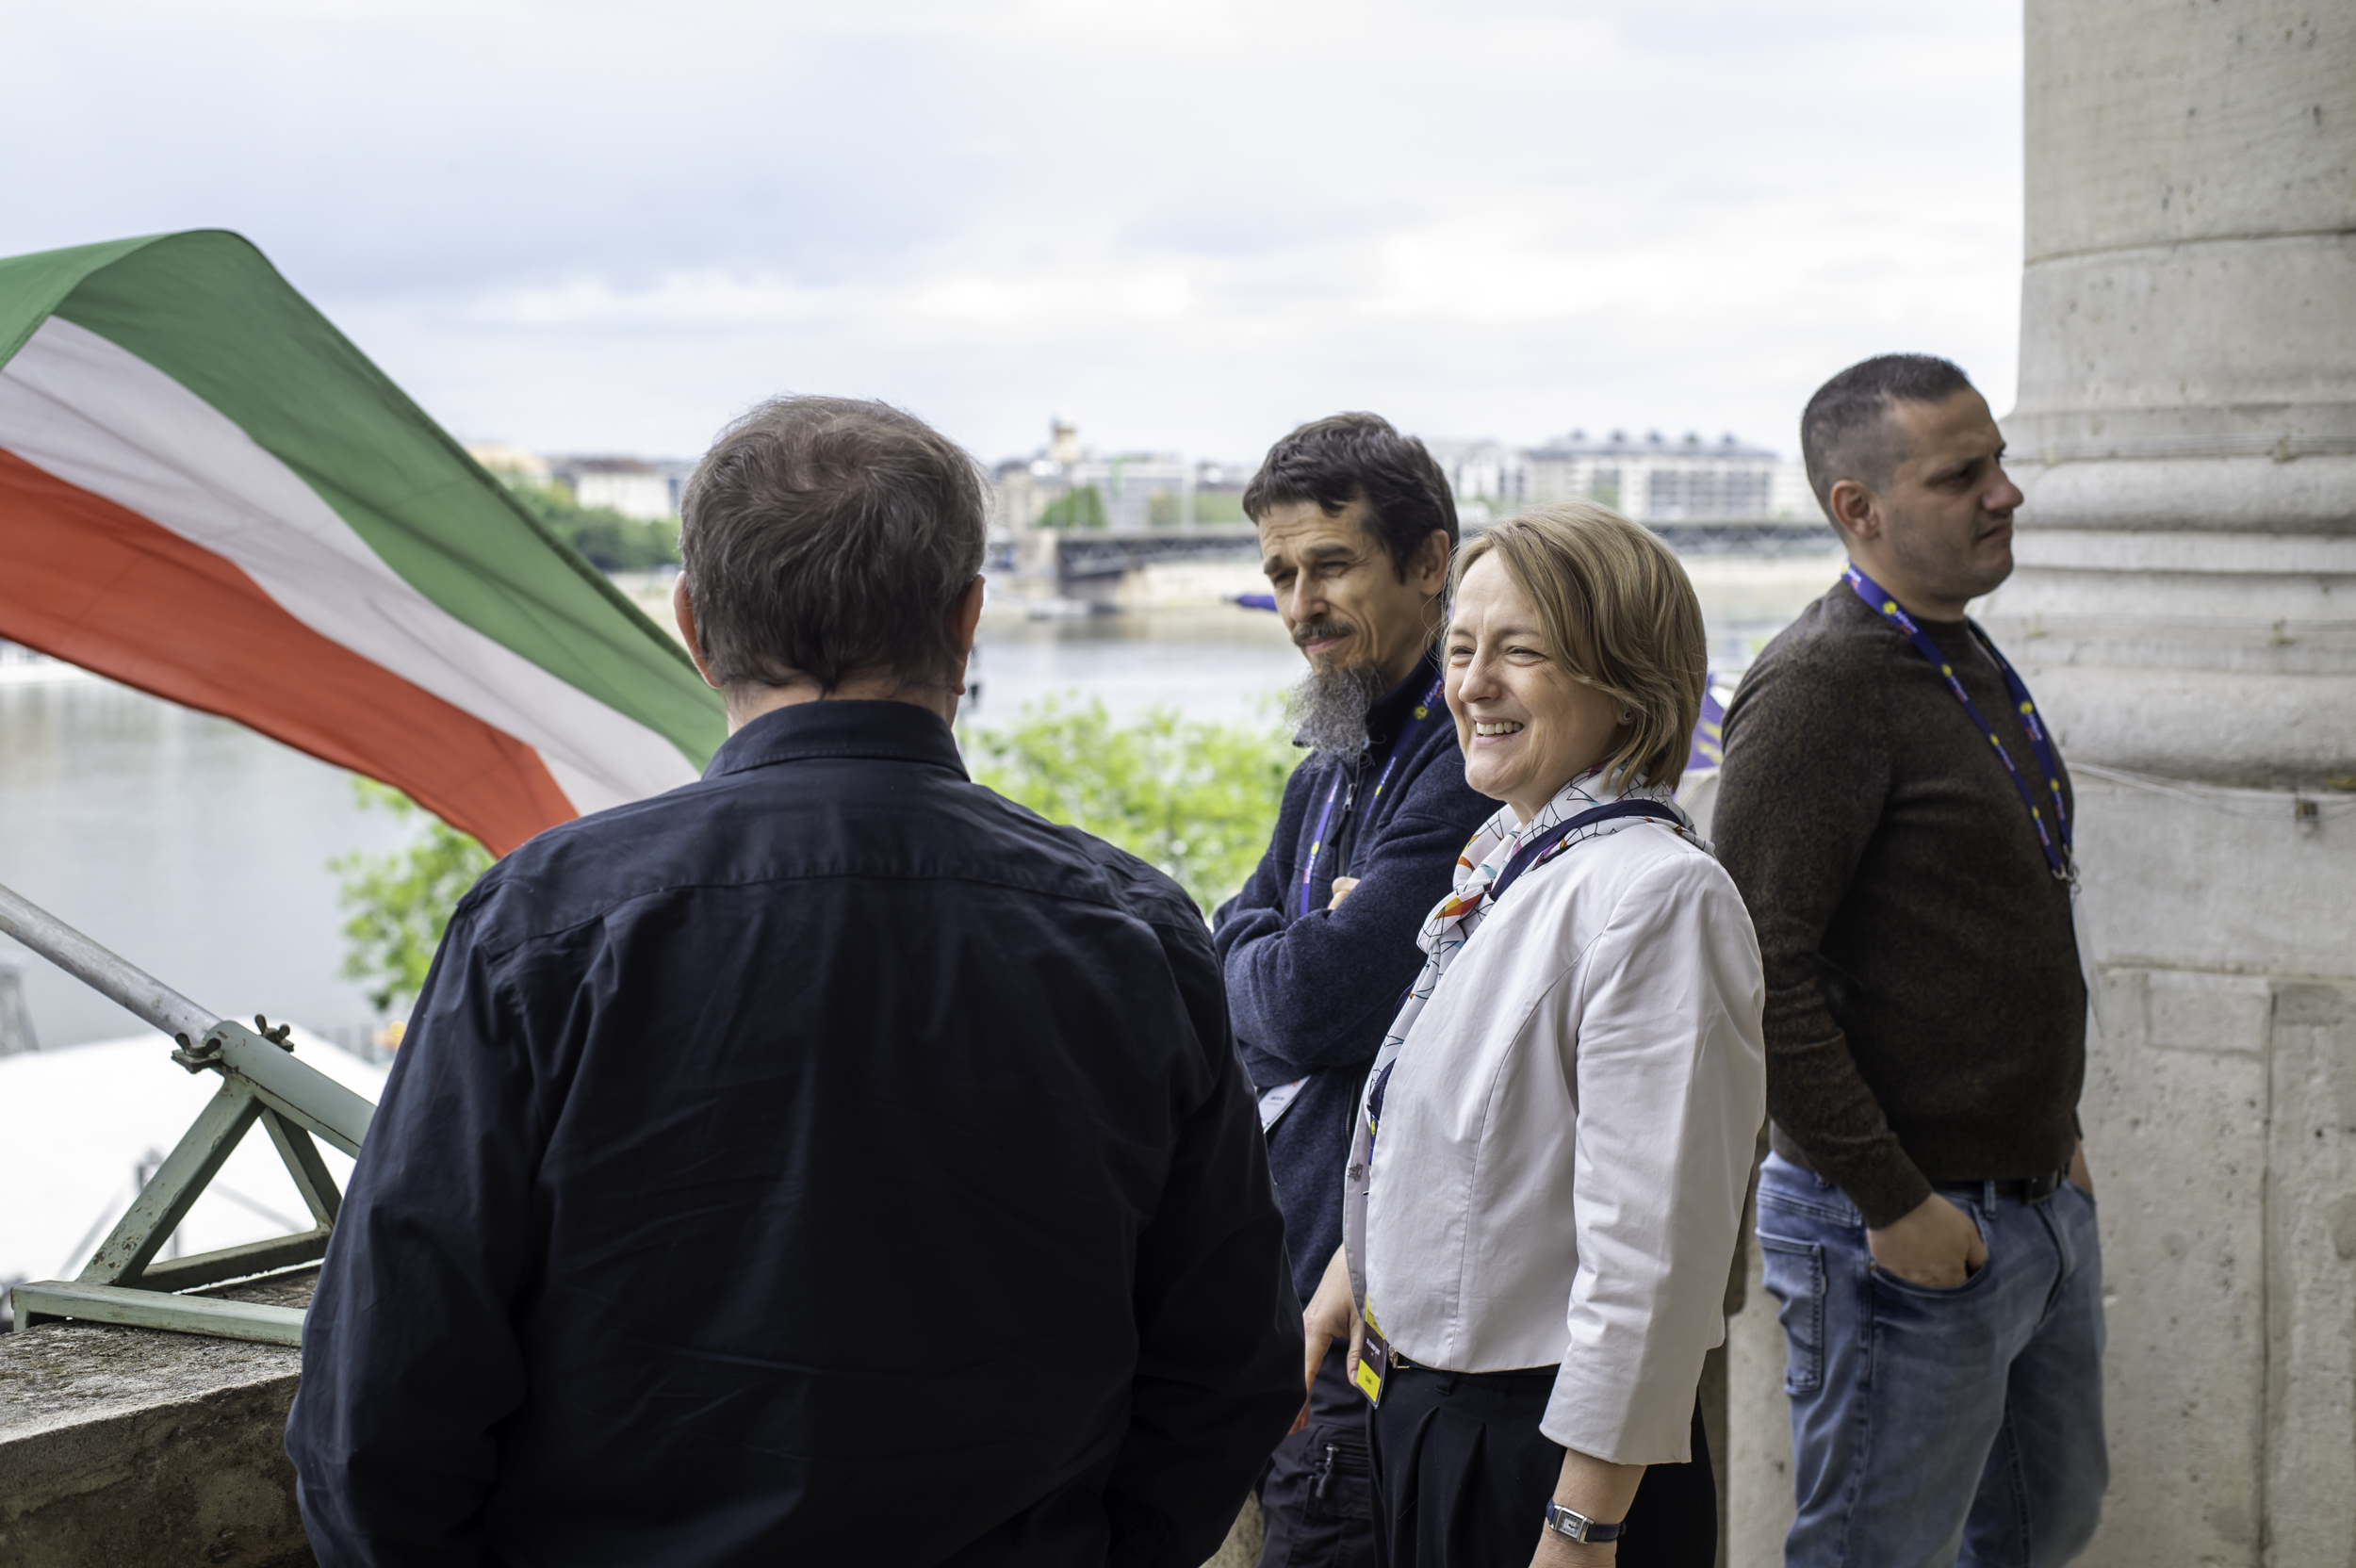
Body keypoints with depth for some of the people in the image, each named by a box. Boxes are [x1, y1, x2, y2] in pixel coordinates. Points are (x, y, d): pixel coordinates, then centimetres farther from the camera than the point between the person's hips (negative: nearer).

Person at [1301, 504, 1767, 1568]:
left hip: (1546, 1442, -8)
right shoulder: (1507, 858, 5)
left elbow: (1651, 1249, -24)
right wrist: (1345, 1283, 24)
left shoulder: (1656, 897, -23)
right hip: (1420, 1401, 8)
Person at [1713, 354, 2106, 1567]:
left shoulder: (1967, 661, 11)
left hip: (2041, 1206, 9)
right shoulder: (1818, 685, -19)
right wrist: (1892, 1202, -21)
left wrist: (2054, 1133, 17)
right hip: (1908, 1233, -9)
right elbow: (1758, 973, -24)